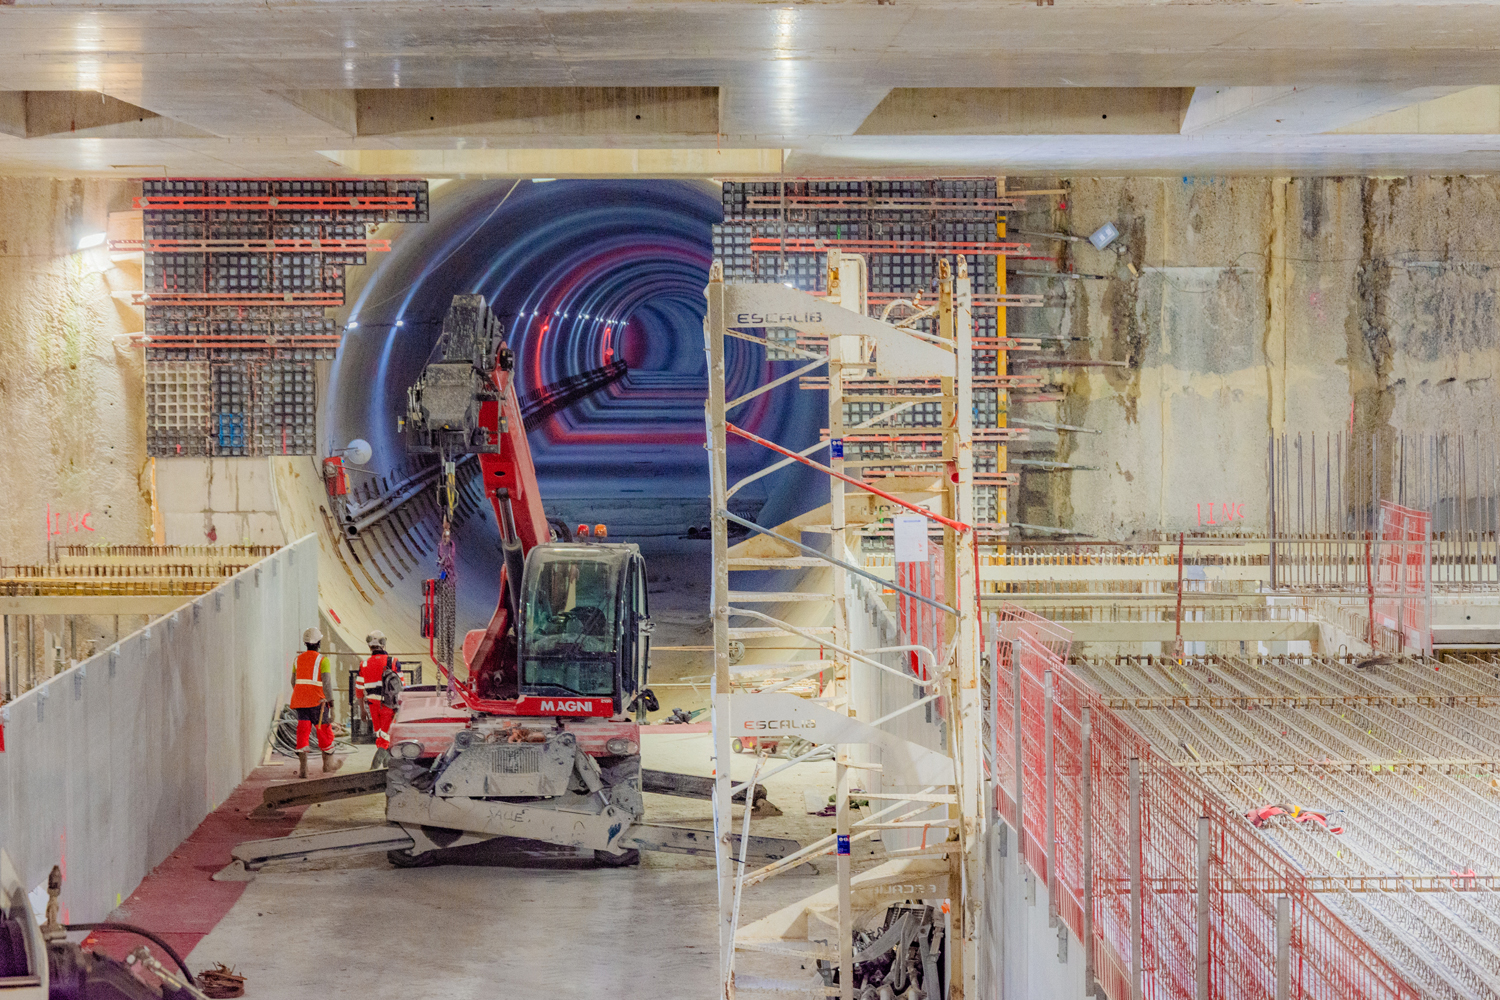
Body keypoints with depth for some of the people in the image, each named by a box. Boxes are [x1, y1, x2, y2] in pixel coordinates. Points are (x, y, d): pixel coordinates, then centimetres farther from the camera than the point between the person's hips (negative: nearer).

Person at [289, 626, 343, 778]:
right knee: (325, 732, 14)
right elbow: (327, 683, -17)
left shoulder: (298, 659, 9)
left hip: (300, 702, 4)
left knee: (303, 733, 1)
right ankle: (328, 764, 28)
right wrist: (331, 706, -18)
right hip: (318, 701, -4)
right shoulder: (323, 660, -8)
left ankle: (302, 767, -13)